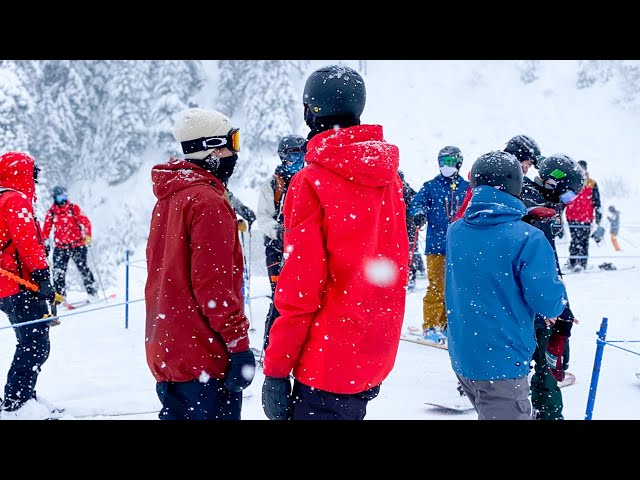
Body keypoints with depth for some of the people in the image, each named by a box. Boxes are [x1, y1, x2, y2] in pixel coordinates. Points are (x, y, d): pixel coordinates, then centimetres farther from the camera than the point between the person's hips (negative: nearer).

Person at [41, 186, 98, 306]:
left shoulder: (74, 208, 1)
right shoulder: (51, 212, 5)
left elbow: (85, 221, -6)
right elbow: (46, 229, 10)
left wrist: (87, 235, -20)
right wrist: (45, 243, 4)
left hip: (77, 244, -1)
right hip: (60, 247, 2)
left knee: (83, 268, -5)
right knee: (58, 273, -6)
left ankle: (92, 293, 4)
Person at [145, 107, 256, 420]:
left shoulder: (167, 200, 13)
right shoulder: (208, 201, -15)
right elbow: (214, 284, -20)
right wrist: (239, 342, -16)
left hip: (164, 351, 9)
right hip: (204, 357, -9)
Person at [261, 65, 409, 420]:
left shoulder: (312, 182, -15)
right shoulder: (389, 177, 5)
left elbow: (300, 290, -17)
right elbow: (397, 264, 10)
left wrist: (275, 369, -10)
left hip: (327, 364, -7)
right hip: (377, 360, 7)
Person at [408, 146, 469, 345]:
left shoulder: (467, 188, 8)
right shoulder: (431, 186, 3)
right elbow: (416, 203, -6)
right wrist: (419, 213, -28)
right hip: (437, 245, -3)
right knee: (436, 287, -7)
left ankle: (445, 324, 20)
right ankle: (430, 327, 0)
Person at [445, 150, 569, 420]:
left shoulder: (455, 232, 1)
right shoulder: (527, 239, -19)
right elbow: (550, 305, -18)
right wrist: (556, 300, 5)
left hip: (460, 357, 7)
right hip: (502, 363, -6)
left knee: (489, 415, 25)